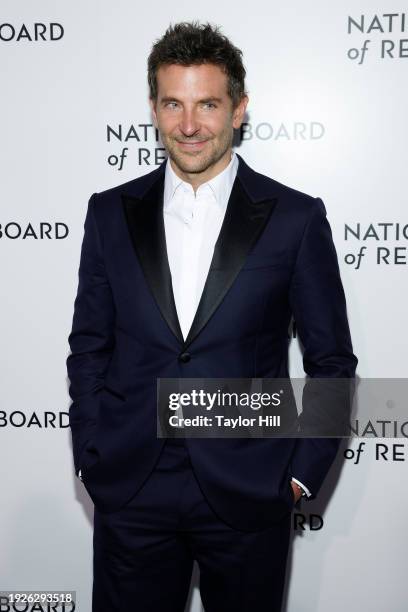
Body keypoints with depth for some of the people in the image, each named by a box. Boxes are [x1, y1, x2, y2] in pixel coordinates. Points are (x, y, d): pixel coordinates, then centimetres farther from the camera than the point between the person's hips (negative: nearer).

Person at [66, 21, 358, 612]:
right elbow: (88, 347, 6)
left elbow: (331, 360, 0)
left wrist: (302, 474, -3)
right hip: (129, 491, 2)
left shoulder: (296, 218, -5)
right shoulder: (111, 212, 2)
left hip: (248, 495, -1)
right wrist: (91, 462, 2)